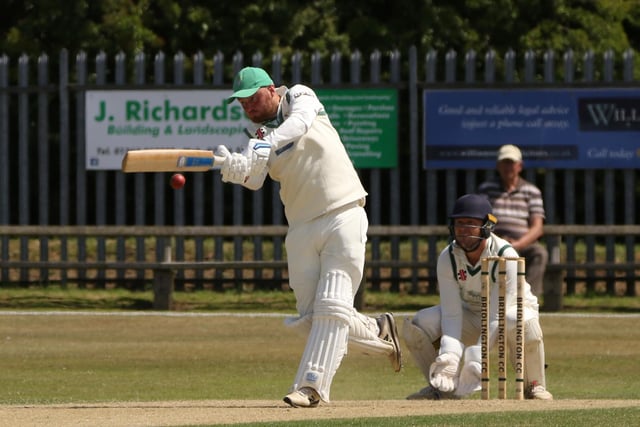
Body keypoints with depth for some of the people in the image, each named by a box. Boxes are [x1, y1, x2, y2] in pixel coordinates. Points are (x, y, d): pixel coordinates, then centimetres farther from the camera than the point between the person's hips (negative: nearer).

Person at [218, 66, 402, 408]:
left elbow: (299, 123, -25)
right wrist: (232, 166, -34)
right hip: (301, 230, 5)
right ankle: (379, 332, 24)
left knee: (332, 308, -13)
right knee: (310, 318, 2)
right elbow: (254, 179, -11)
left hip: (343, 217, -5)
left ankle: (312, 385, -15)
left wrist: (265, 145, -42)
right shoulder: (257, 133, 7)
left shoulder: (300, 99, 0)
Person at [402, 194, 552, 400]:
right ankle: (441, 386, 1)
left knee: (522, 322, -41)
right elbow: (451, 313, -20)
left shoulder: (505, 256, -29)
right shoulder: (447, 258, -17)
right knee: (416, 324, -19)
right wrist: (450, 355, -39)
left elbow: (497, 315, -33)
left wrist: (477, 359, -43)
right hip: (470, 314, 4)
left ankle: (535, 386, -17)